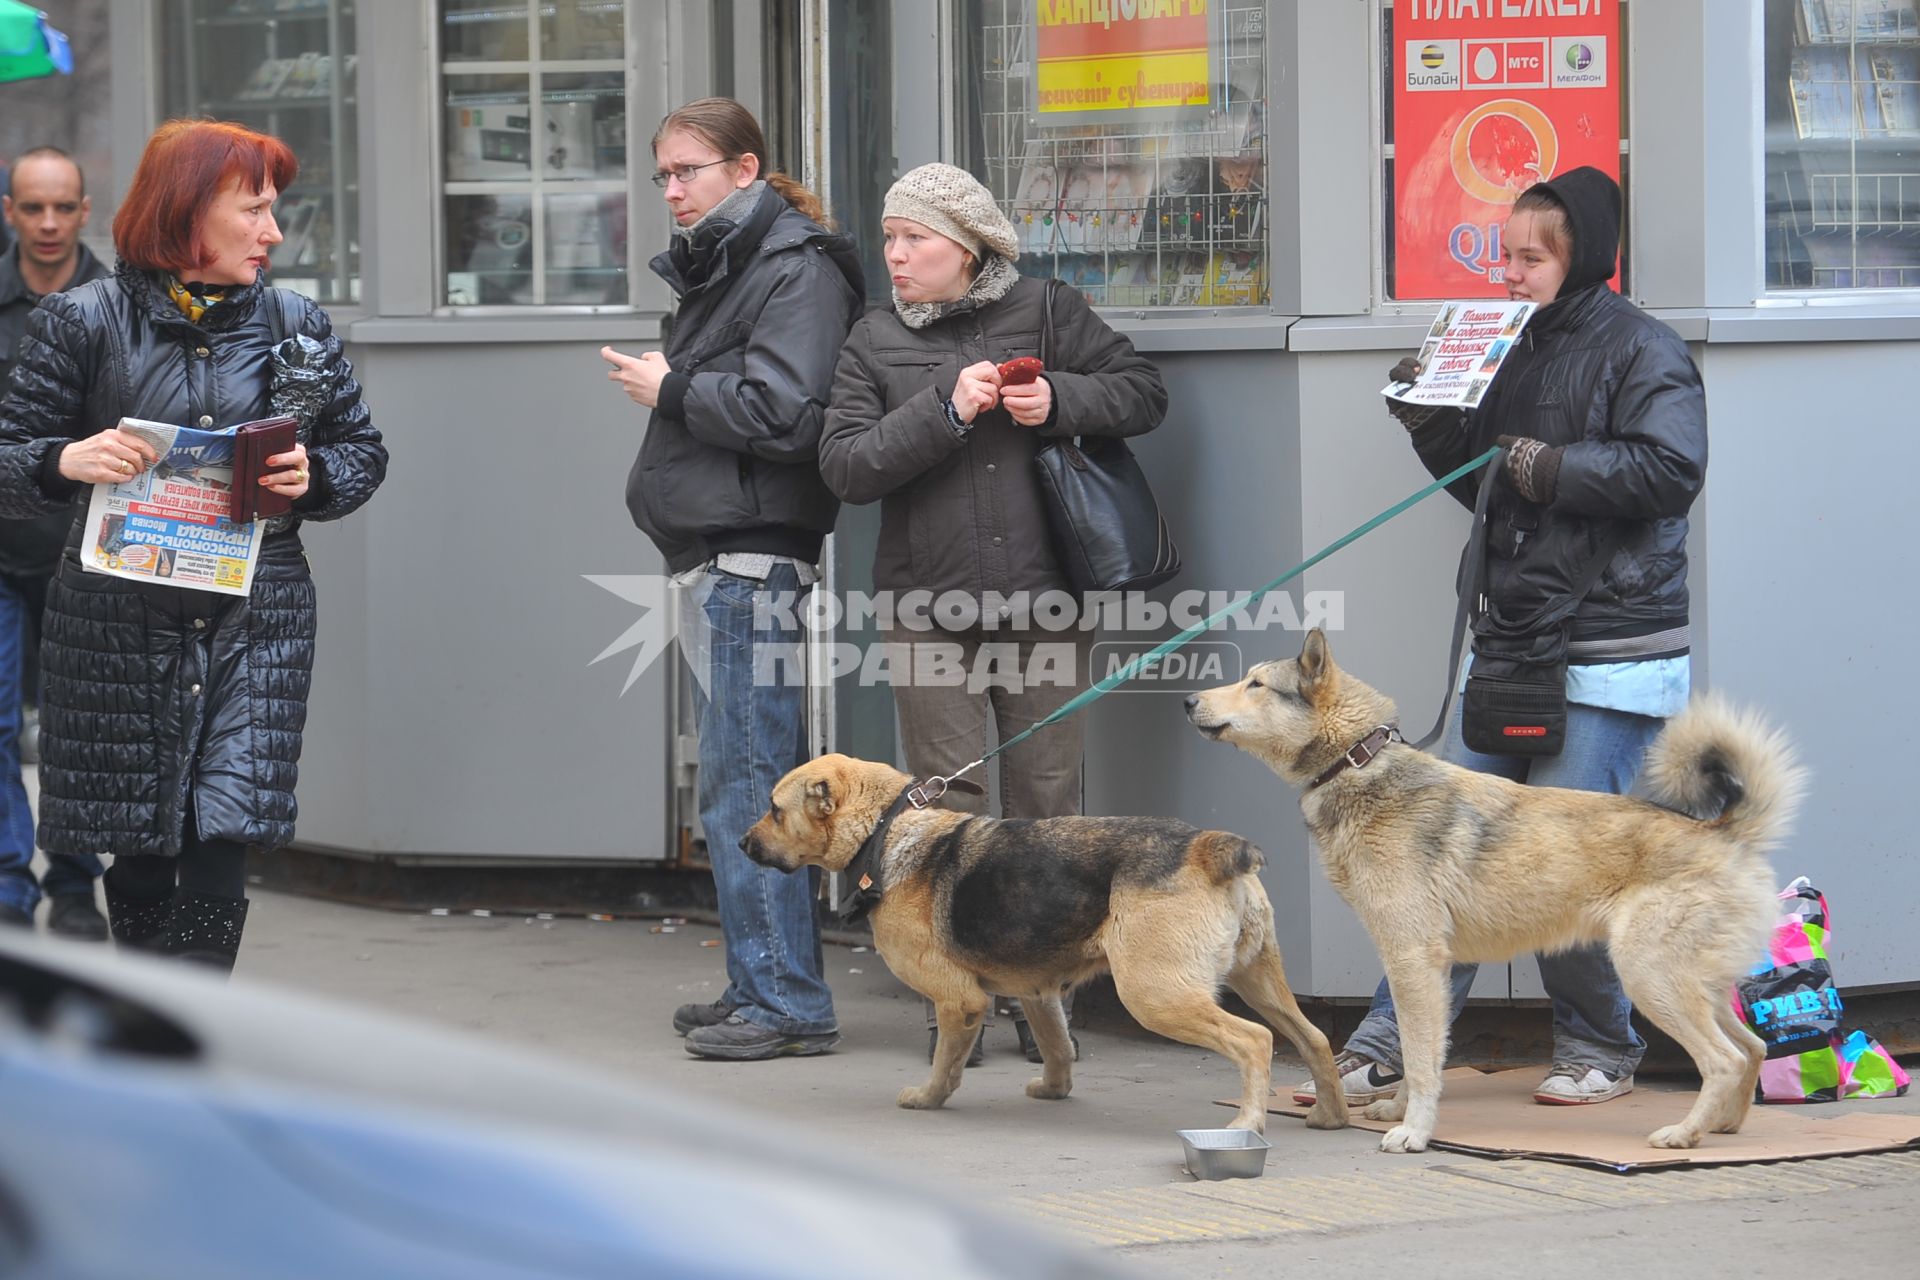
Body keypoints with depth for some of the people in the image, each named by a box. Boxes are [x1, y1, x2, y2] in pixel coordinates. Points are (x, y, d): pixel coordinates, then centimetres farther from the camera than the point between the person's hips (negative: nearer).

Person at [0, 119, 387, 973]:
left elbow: (362, 451, 16)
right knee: (140, 859, 6)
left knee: (219, 849, -11)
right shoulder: (86, 323, -1)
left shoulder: (295, 326, 8)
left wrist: (313, 478, -6)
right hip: (119, 627, -1)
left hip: (256, 622, 1)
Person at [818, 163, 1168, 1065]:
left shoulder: (1044, 313, 5)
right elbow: (844, 466, -4)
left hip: (1043, 601, 0)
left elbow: (1143, 392, 7)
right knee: (947, 808, 0)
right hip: (929, 609, 0)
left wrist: (1058, 400, -11)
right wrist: (944, 411, -15)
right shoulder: (875, 342, 7)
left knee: (1046, 799, 3)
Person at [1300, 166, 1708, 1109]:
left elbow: (1672, 468, -19)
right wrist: (1432, 426, 6)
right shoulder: (1519, 352, 17)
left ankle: (1601, 1053, 12)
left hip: (1611, 657, -7)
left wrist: (1553, 467, -17)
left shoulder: (1642, 351, -7)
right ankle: (1385, 1049, 5)